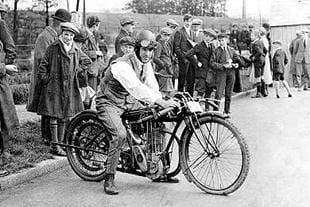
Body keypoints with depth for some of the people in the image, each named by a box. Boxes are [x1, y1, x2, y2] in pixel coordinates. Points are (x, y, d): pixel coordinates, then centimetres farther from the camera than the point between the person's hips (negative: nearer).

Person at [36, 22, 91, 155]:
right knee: (54, 117, -4)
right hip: (54, 87, -4)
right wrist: (45, 80, -7)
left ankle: (61, 143, 19)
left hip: (69, 88, 5)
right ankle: (55, 146, 0)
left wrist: (76, 70, 11)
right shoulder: (53, 48, -4)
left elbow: (87, 62, 23)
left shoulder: (76, 51, 9)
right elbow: (43, 66, -1)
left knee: (64, 117, 10)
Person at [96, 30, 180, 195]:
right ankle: (109, 180, -18)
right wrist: (161, 102, -53)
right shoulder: (122, 65, -30)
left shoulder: (146, 63, -2)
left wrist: (163, 105, -21)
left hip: (128, 102, 8)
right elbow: (137, 88, -44)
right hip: (109, 103, -8)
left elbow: (153, 87, -6)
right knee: (120, 134, -32)